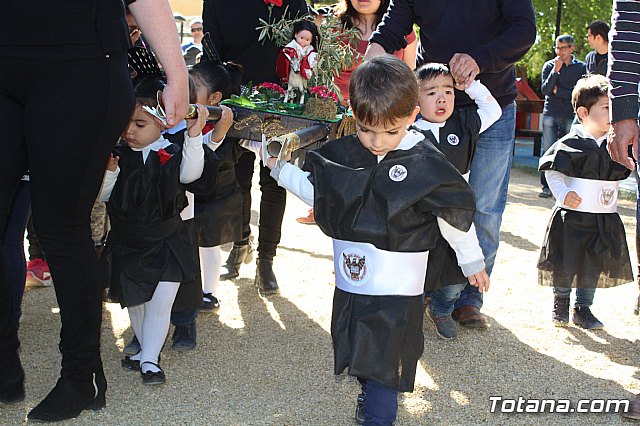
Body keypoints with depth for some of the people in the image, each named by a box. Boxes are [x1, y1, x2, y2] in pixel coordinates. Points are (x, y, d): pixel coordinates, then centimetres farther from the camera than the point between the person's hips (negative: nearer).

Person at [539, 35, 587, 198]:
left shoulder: (581, 67, 6)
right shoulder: (549, 66, 6)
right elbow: (545, 90, -4)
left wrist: (557, 91, -4)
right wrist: (555, 70, -13)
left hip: (571, 115, 0)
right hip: (551, 114, 0)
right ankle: (547, 186, 0)